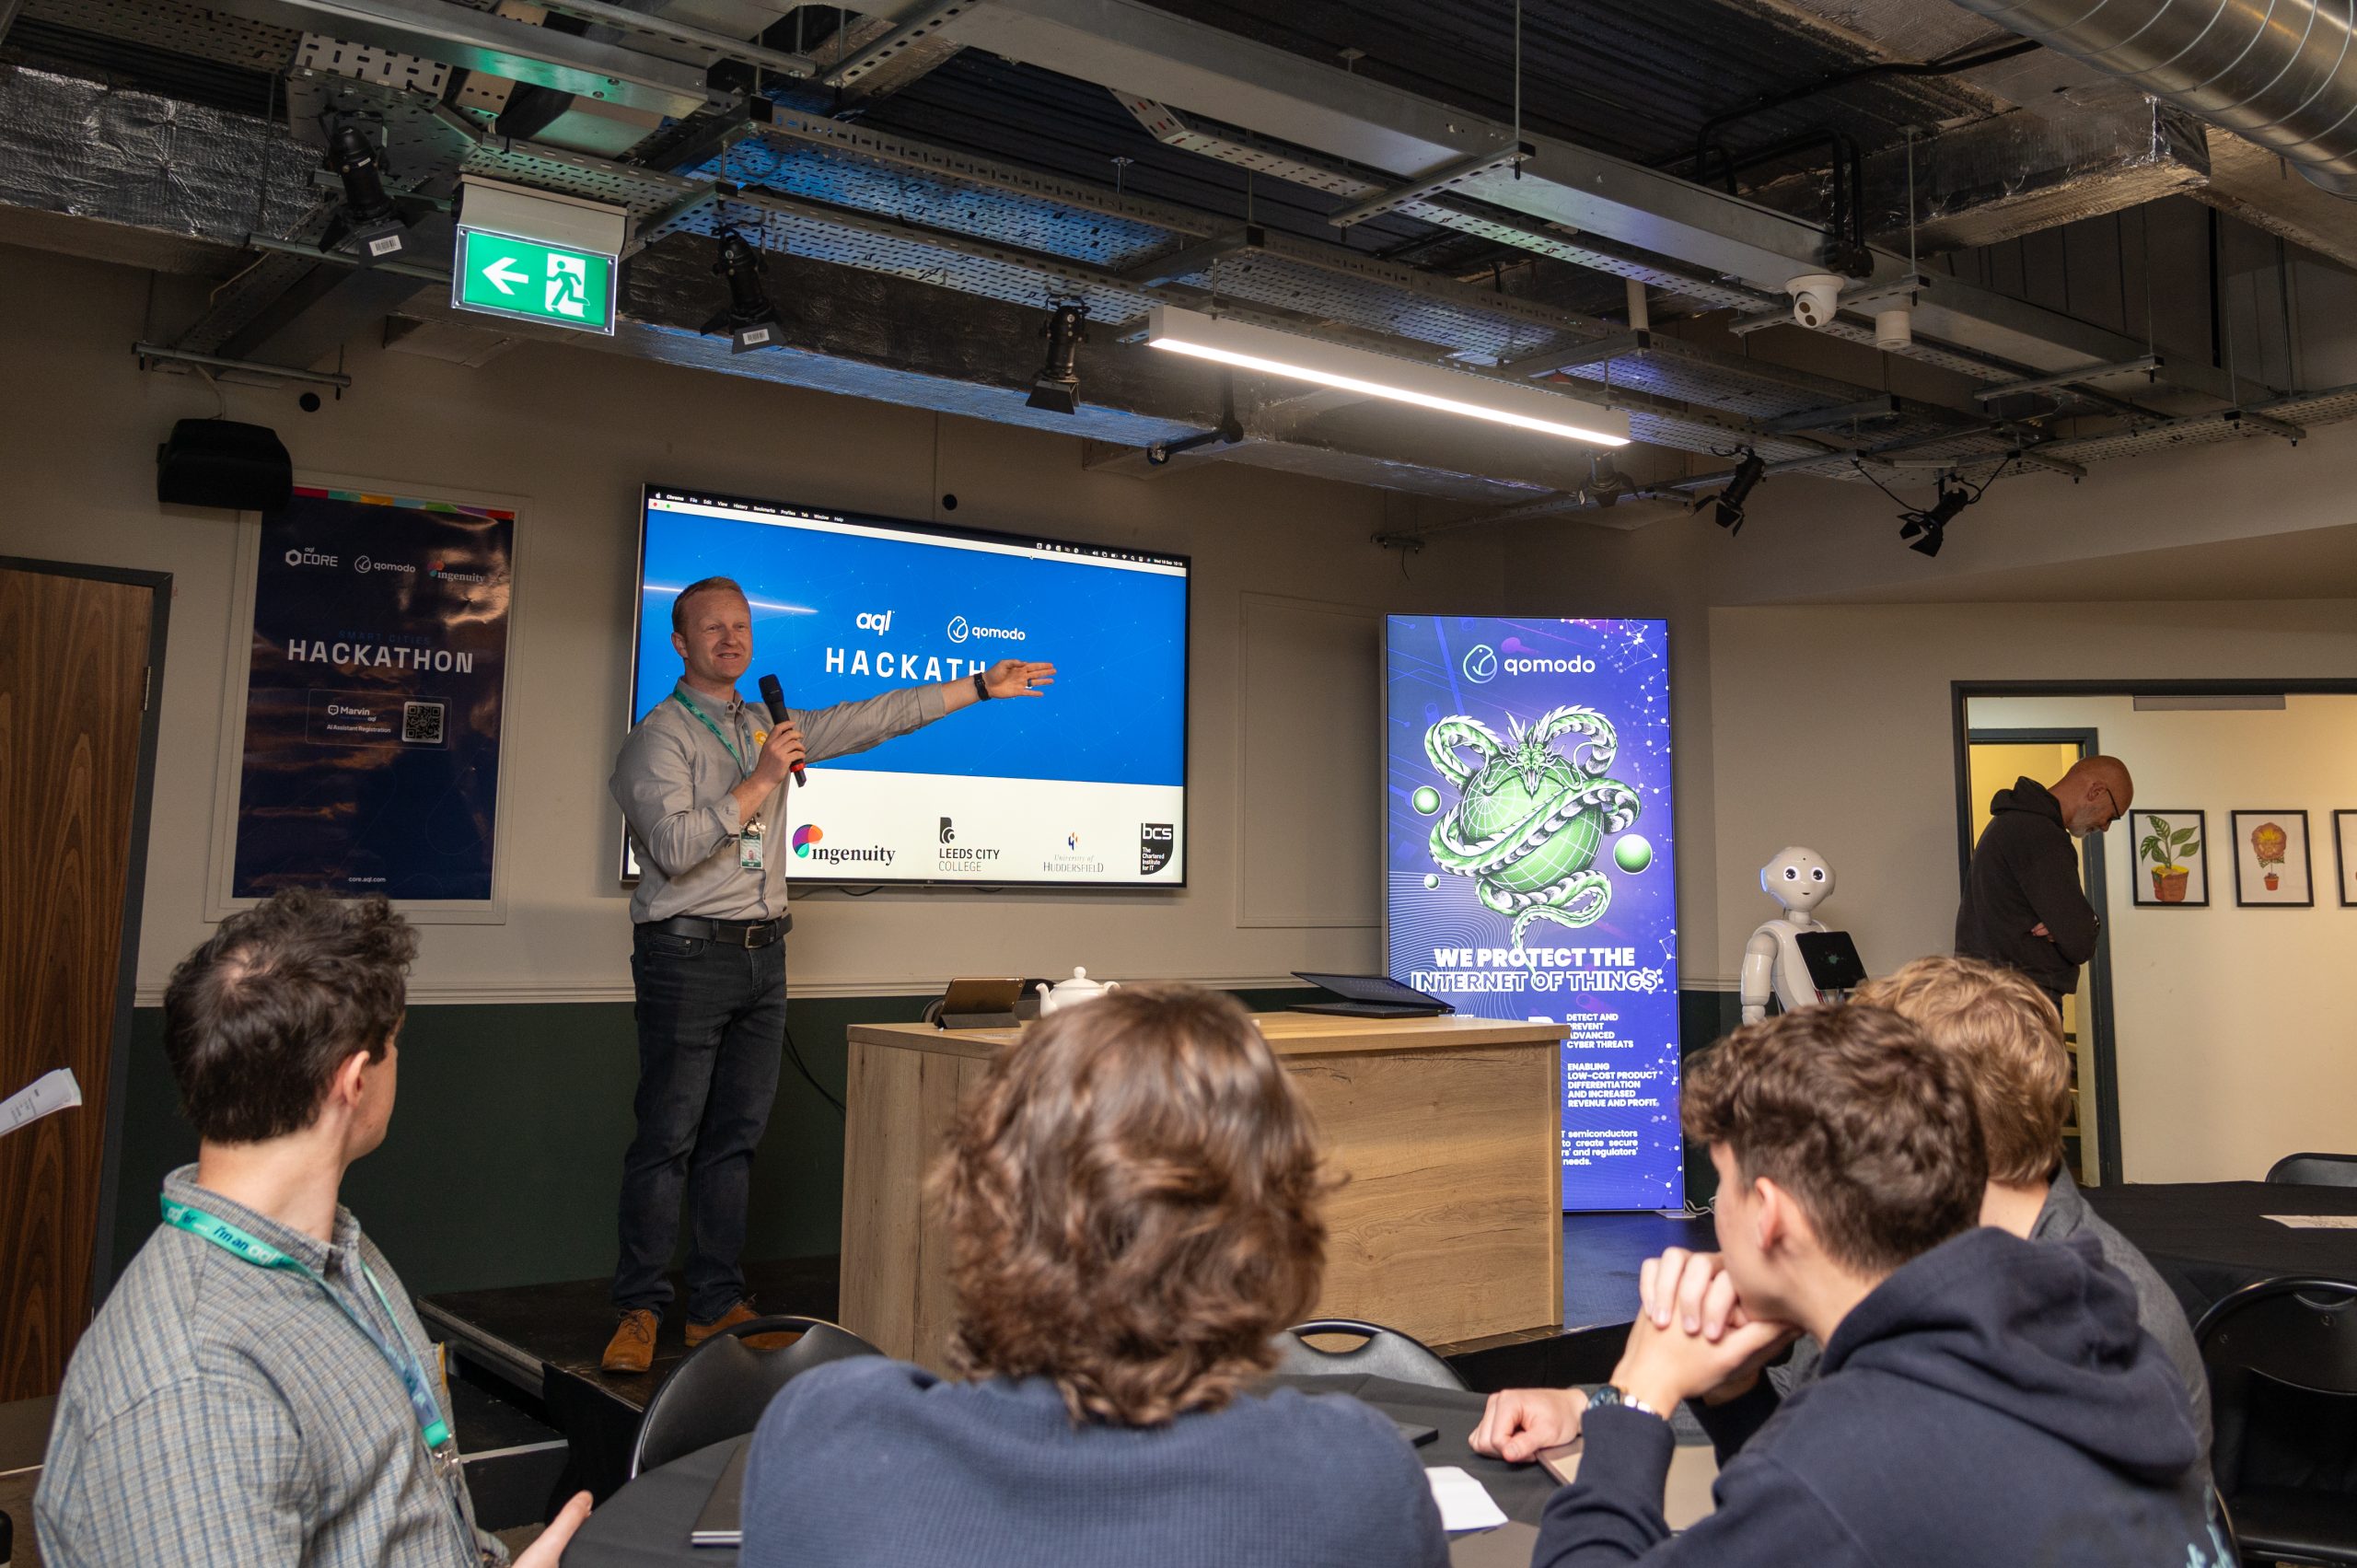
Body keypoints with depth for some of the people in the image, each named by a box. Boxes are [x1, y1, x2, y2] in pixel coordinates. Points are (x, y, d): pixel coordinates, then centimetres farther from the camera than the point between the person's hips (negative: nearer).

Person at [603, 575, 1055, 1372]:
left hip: (763, 952, 7)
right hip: (688, 953, -7)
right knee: (668, 1138, -5)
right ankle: (639, 1312, 5)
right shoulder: (659, 737, -5)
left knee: (736, 1135, 9)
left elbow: (874, 718, 18)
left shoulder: (770, 728, 16)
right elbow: (674, 845, -18)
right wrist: (760, 782, -17)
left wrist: (982, 686, 18)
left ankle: (717, 1305, 16)